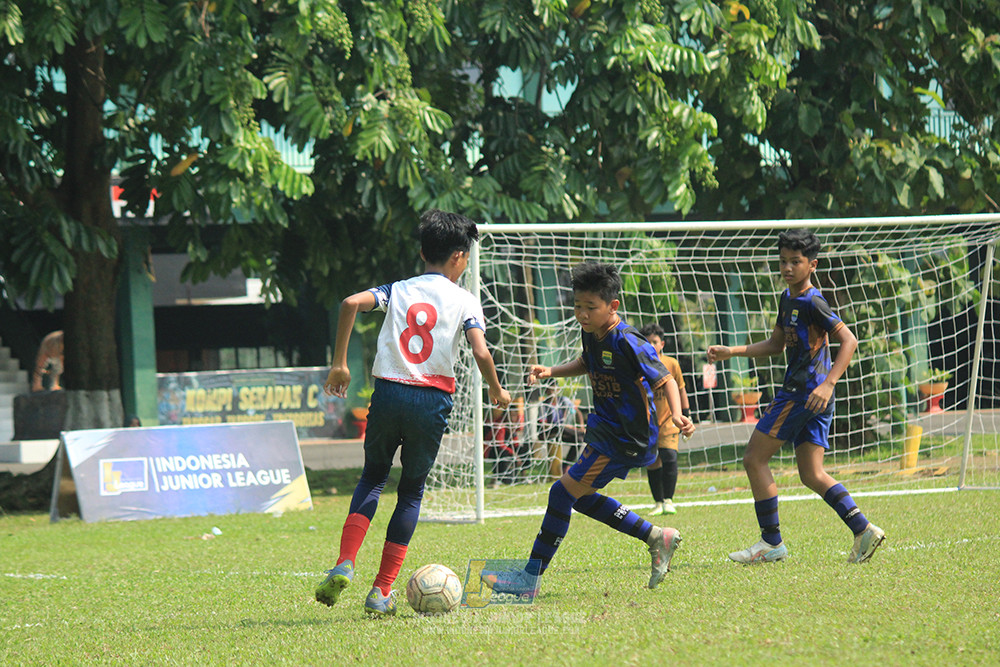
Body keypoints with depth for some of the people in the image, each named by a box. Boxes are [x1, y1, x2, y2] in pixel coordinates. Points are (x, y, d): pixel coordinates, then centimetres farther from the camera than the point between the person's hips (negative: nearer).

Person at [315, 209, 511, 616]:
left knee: (372, 478, 21)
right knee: (411, 492, 12)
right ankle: (382, 592, 8)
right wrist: (497, 392, 10)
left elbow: (351, 303, -6)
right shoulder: (465, 302, 4)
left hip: (388, 395, 2)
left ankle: (345, 564, -2)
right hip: (432, 400, -2)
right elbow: (481, 355, -9)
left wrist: (339, 364, 1)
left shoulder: (398, 291, 11)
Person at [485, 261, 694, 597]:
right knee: (580, 497, 17)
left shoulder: (627, 343, -23)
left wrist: (676, 415, -37)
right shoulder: (591, 333, 2)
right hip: (604, 428, 10)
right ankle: (656, 537, 23)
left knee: (563, 491, -10)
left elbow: (665, 380, -20)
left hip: (625, 439, -10)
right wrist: (551, 371, 7)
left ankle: (530, 578, -3)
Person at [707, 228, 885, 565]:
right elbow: (776, 344, 28)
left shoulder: (812, 302, -14)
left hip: (804, 393, -10)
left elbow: (848, 340, -19)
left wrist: (828, 384, -28)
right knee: (812, 475, 8)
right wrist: (731, 352, 21)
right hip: (799, 393, 10)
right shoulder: (788, 298, 16)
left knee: (754, 458, -4)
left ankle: (772, 542, -1)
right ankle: (864, 531, 1)